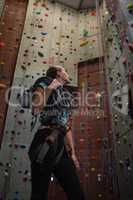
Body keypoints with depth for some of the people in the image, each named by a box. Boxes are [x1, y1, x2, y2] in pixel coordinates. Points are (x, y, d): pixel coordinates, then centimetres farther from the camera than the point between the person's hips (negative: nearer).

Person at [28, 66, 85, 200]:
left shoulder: (66, 94, 25)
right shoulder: (45, 82, 6)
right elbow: (35, 111, -12)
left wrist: (73, 152, 20)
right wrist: (49, 88, -16)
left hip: (60, 146, 7)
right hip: (44, 143, -7)